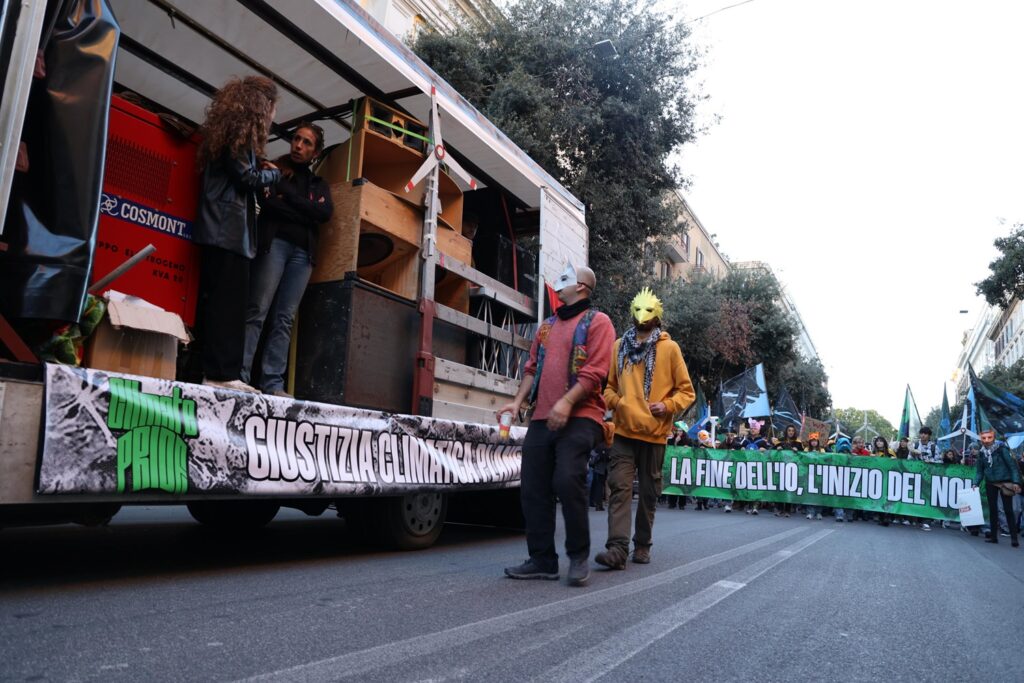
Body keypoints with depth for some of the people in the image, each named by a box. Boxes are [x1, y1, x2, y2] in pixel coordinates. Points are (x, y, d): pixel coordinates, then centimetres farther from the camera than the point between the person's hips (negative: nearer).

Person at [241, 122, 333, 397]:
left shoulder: (319, 184, 23)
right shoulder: (274, 169, 14)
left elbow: (325, 213, 2)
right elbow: (267, 203, -4)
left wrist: (287, 193, -1)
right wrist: (307, 213, -6)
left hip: (303, 252, 3)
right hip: (274, 242, -3)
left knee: (284, 319, -3)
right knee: (257, 311, -12)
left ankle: (273, 383, -7)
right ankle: (239, 375, -14)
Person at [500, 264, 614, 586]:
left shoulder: (597, 322, 1)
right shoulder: (547, 326, 23)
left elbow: (595, 371, -11)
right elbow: (532, 367, 21)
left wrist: (566, 403, -23)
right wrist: (518, 401, 6)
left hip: (580, 417, -7)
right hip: (542, 418, 7)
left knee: (567, 480, -20)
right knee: (533, 488, 3)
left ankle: (579, 557, -1)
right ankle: (542, 560, 14)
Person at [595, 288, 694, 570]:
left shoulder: (669, 348, 2)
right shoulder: (619, 346, 9)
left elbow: (686, 391, 4)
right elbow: (608, 385, 15)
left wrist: (667, 405, -14)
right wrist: (617, 401, -6)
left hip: (654, 433, -1)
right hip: (624, 430, 1)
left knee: (648, 492, 9)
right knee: (620, 488, -9)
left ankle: (642, 545, 22)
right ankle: (618, 547, -13)